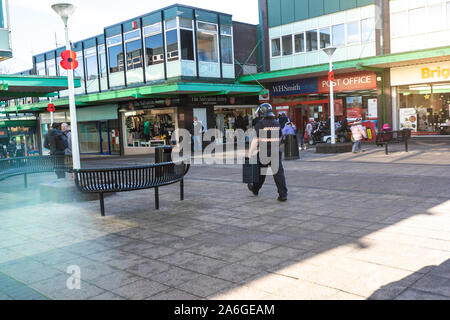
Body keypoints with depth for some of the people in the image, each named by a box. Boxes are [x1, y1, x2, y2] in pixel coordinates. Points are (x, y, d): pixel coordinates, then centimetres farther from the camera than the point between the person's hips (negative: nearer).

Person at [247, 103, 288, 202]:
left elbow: (255, 140, -14)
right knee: (279, 173, 1)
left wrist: (250, 154, -10)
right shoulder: (277, 123, 6)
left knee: (260, 172, 15)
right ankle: (283, 194, -6)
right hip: (277, 152, 3)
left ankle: (255, 189, 37)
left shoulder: (260, 124, -11)